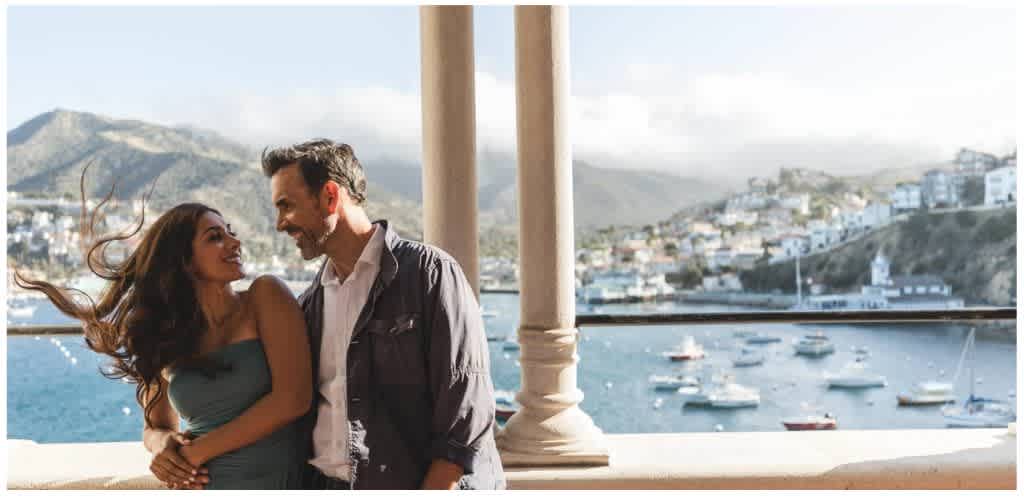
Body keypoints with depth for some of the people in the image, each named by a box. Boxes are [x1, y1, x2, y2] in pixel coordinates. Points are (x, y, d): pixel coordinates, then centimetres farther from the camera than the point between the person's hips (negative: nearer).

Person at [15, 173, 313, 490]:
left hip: (273, 479, -2)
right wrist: (163, 444, -11)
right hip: (200, 485, 3)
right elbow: (155, 426, 12)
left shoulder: (265, 295, -8)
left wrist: (198, 450, -15)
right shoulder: (166, 336, 2)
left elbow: (292, 399, -17)